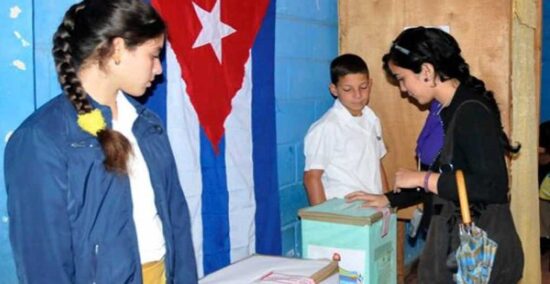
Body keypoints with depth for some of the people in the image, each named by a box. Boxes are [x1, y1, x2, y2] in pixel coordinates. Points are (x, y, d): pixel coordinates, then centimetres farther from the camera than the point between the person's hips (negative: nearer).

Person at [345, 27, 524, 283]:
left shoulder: (472, 111, -19)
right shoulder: (449, 111, 9)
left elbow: (493, 188, -27)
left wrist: (423, 179, -20)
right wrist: (388, 199, 16)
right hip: (452, 238, 8)